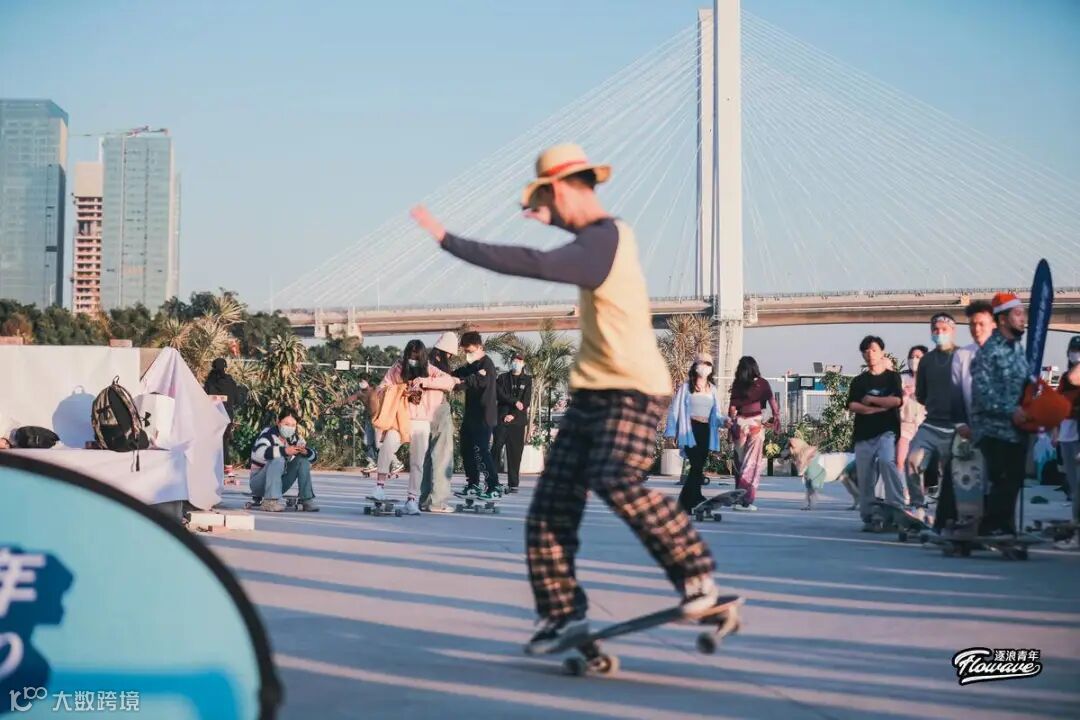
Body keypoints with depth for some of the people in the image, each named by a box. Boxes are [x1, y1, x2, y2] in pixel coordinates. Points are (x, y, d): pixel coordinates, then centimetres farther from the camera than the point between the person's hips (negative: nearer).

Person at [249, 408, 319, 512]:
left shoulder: (294, 438, 1)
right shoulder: (269, 433, -17)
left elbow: (314, 456, -1)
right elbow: (259, 452, -38)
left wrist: (305, 452, -25)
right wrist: (285, 451, -47)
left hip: (280, 480, 6)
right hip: (259, 482, -6)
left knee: (303, 459, -7)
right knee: (278, 459, -32)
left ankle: (306, 499, -6)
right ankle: (270, 501, -35)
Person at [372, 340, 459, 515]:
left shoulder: (430, 371, 2)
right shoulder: (397, 369, 3)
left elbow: (450, 381, -13)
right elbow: (381, 389, 2)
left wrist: (424, 382, -23)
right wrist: (399, 391, -17)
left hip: (421, 423, 1)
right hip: (399, 420, -1)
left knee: (417, 463, 2)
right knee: (388, 444, -29)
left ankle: (412, 499, 10)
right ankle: (380, 485, -22)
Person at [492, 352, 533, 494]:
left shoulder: (527, 380, 11)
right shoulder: (502, 378, 13)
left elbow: (526, 401, 2)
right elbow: (500, 395, -2)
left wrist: (513, 415, -8)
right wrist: (515, 402, -13)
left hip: (518, 420, 0)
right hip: (502, 419, 0)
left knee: (515, 453, -1)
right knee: (496, 448, -10)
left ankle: (513, 484, 2)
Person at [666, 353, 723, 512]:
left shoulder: (712, 389, 15)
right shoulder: (687, 386, 2)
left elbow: (715, 414, 13)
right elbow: (676, 409, 0)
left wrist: (724, 420, -9)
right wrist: (671, 432, -6)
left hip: (706, 431, 5)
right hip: (690, 429, -5)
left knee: (698, 466, 4)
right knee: (697, 465, -17)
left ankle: (685, 501, 12)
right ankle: (696, 497, -17)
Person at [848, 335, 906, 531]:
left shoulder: (892, 377, 9)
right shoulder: (858, 381, 14)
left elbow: (897, 400, -8)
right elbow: (852, 406, -2)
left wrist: (870, 400, -2)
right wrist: (881, 407, -8)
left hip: (887, 432, -3)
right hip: (863, 434, 3)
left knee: (887, 461, -29)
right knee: (865, 478, 1)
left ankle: (896, 508, -29)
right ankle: (868, 518, 8)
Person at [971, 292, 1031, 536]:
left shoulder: (1018, 347, 14)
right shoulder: (989, 351, -13)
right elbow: (982, 391, -19)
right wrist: (1011, 411, -21)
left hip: (1017, 428, 8)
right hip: (994, 428, -8)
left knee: (1014, 480, 12)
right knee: (1001, 482, -11)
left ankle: (1005, 527, 22)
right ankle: (990, 529, -3)